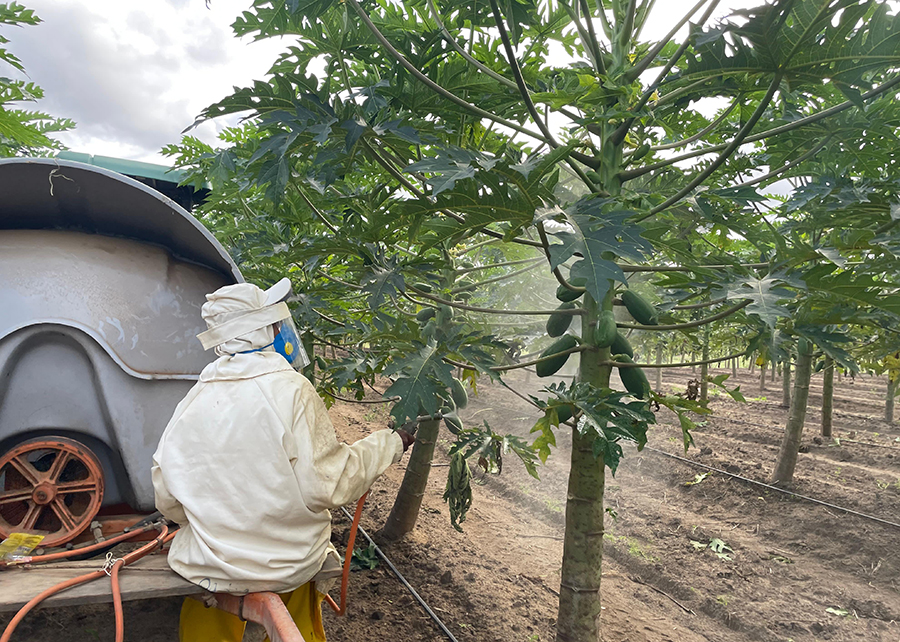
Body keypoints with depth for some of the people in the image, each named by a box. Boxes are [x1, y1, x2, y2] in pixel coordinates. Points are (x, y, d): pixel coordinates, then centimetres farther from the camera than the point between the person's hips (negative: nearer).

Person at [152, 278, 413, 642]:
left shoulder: (192, 402, -6)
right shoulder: (291, 391, -19)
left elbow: (168, 502, 0)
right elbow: (328, 486, -20)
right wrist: (391, 444, -8)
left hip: (209, 569, 3)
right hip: (289, 567, -3)